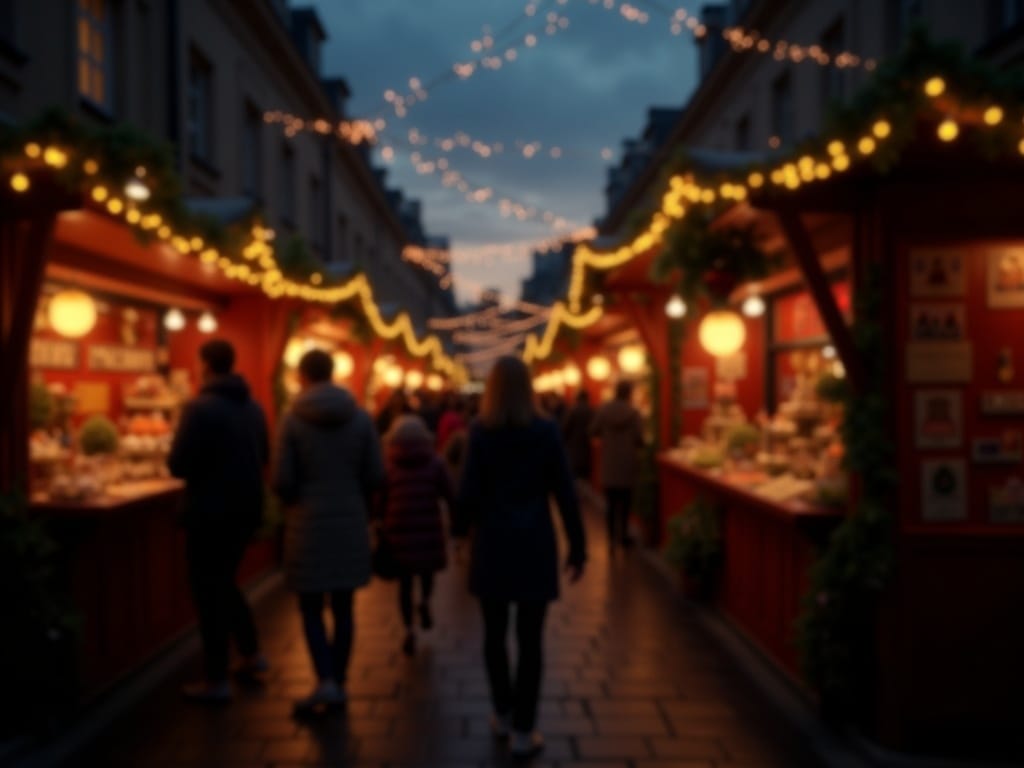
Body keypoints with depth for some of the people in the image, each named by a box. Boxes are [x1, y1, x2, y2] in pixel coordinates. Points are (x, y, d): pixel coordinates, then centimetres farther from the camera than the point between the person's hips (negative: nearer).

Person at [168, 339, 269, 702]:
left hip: (212, 511, -7)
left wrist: (177, 457, 4)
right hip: (247, 508, 7)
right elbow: (262, 457, 17)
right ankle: (251, 653, 27)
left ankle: (217, 680, 9)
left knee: (208, 590, 4)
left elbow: (178, 465, -17)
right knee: (223, 581, 24)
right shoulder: (253, 407, 6)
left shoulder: (200, 407, -16)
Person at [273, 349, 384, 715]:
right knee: (343, 607, 12)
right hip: (351, 524, 3)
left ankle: (325, 681, -5)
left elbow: (281, 481, -9)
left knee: (311, 608, 9)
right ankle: (339, 684, 18)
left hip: (308, 525, -2)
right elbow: (376, 475, -2)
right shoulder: (361, 417, -2)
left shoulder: (293, 419, -9)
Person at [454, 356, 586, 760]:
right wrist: (578, 546, 3)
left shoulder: (480, 431, -5)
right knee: (529, 638, 4)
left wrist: (460, 527, 13)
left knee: (494, 632, 16)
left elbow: (470, 489, -6)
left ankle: (502, 715, 28)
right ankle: (523, 731, 8)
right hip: (535, 544, -1)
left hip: (493, 543, 1)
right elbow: (564, 492, -4)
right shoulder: (546, 430, -4)